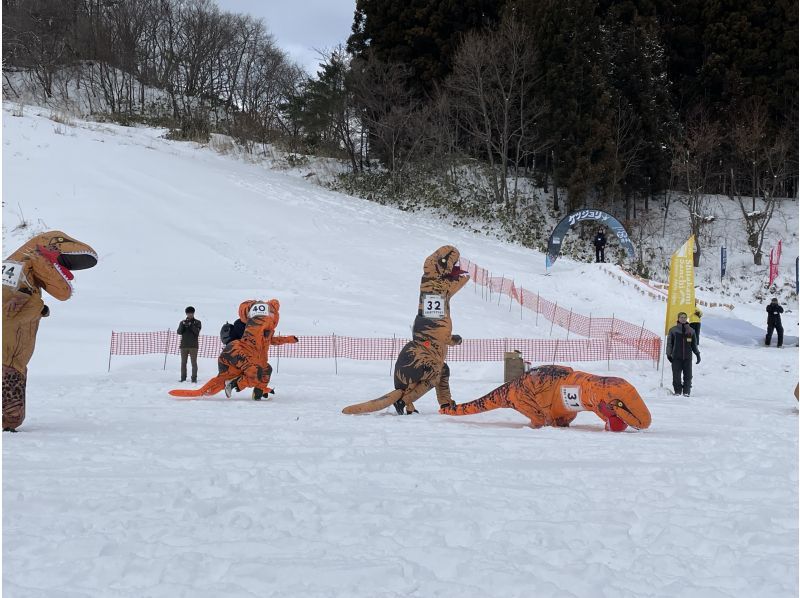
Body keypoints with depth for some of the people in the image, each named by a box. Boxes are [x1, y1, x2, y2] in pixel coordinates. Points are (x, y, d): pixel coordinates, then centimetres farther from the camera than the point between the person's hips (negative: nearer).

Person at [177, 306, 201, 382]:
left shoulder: (197, 322, 6)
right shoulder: (183, 322, 13)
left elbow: (197, 332, -9)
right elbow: (179, 332, 1)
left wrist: (191, 325, -22)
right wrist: (182, 325, -15)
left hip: (193, 345, -3)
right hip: (184, 345, 3)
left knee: (194, 362, -6)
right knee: (183, 362, 2)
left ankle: (194, 378, -6)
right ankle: (183, 378, 4)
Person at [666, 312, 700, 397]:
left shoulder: (691, 330, 11)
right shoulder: (673, 330, 5)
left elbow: (694, 344, 18)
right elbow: (669, 343, 7)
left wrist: (697, 354, 11)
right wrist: (669, 354, 3)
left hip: (687, 357, 2)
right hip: (676, 357, -2)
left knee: (688, 375, -1)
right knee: (676, 375, -4)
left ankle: (686, 392, 5)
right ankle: (677, 391, 5)